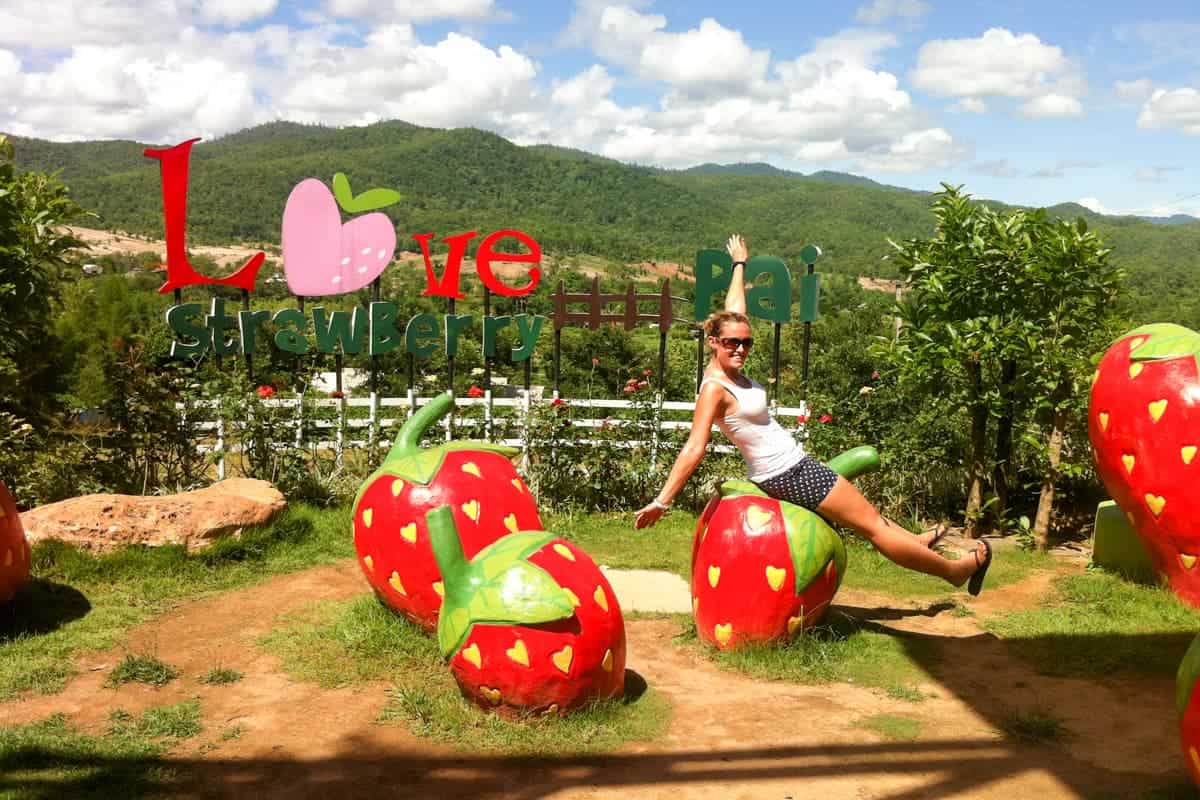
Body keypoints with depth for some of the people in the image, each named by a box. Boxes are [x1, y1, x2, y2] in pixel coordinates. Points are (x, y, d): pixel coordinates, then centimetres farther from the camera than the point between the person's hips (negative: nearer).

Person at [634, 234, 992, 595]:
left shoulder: (730, 369, 2)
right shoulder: (714, 389, -22)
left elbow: (734, 310, 13)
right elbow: (694, 449, -26)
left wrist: (740, 262, 25)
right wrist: (662, 501, -29)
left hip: (794, 467, 10)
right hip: (788, 474, -10)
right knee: (874, 525, 4)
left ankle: (916, 542, 51)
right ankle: (954, 570, 19)